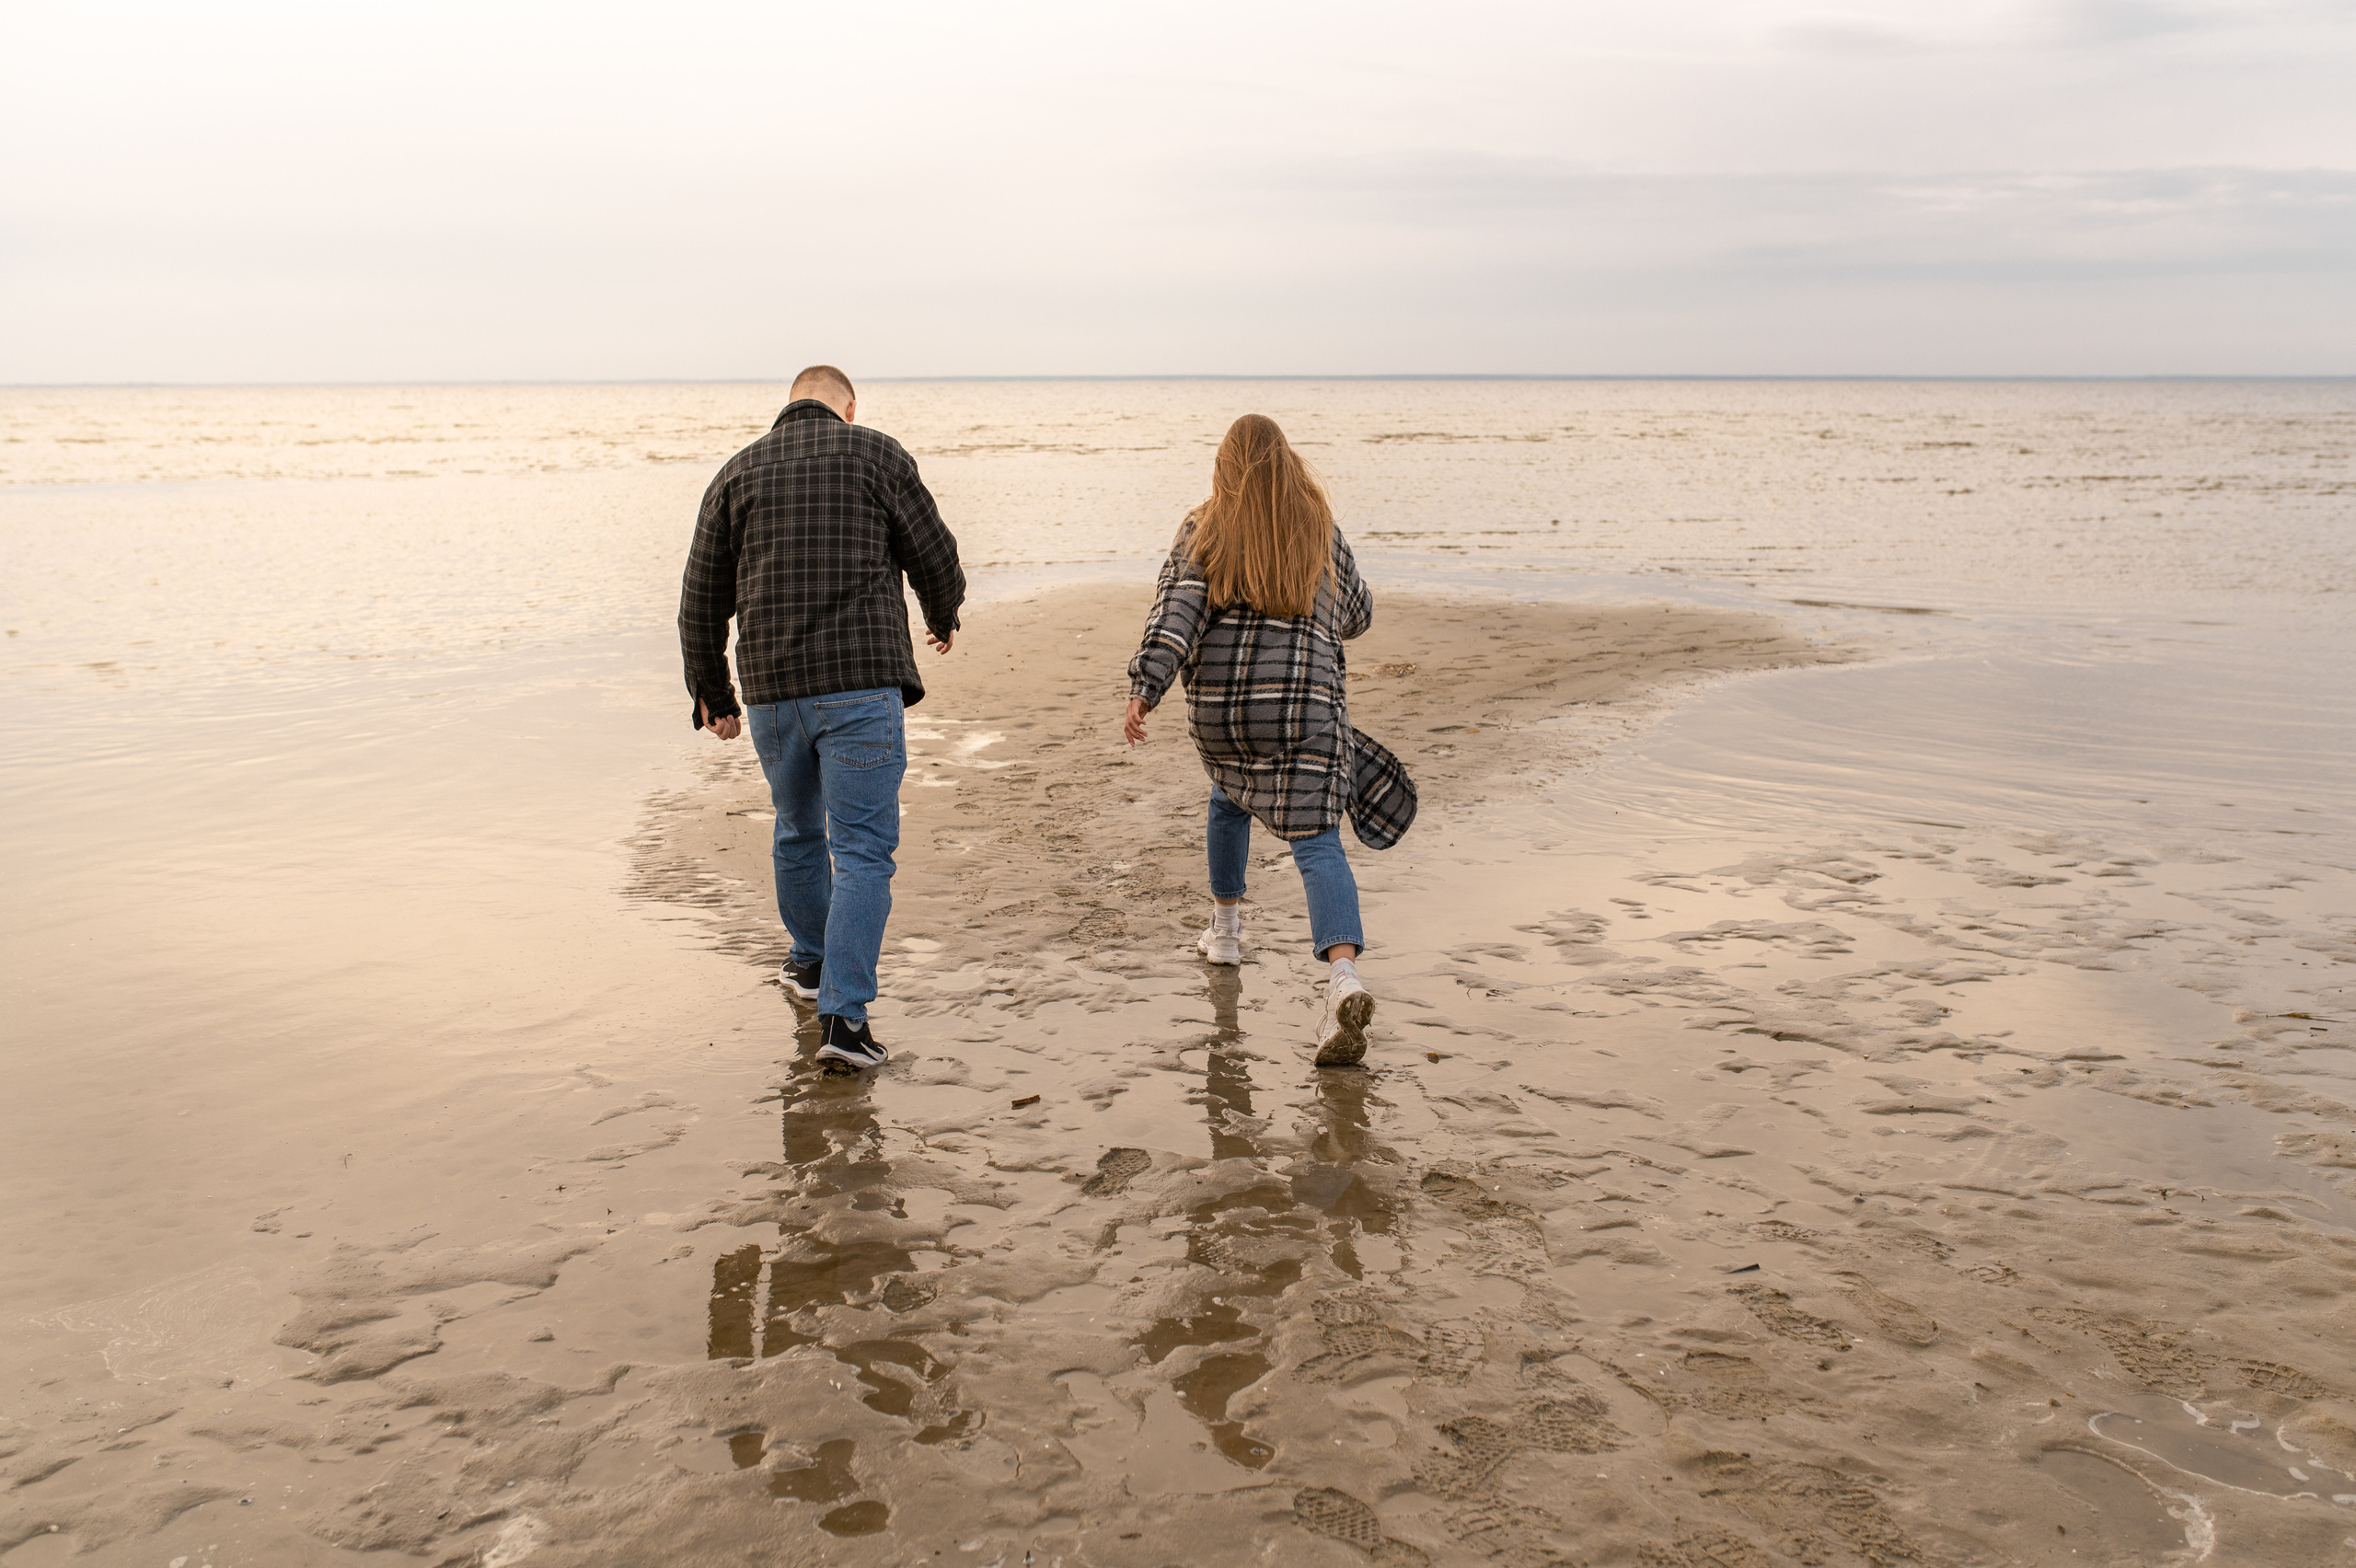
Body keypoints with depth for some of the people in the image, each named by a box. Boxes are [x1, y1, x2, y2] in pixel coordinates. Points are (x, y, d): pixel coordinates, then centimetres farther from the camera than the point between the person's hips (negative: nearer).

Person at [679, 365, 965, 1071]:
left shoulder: (738, 471, 10)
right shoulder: (875, 454, 1)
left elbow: (703, 597, 11)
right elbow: (934, 555, 6)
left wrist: (710, 691, 22)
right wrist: (943, 617, 27)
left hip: (772, 691, 4)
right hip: (861, 684, -4)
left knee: (798, 832, 23)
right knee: (863, 848, -2)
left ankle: (811, 960, 43)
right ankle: (843, 1016, -10)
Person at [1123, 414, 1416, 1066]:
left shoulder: (1202, 531, 7)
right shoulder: (1320, 530, 11)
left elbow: (1176, 609, -9)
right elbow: (1357, 615, 23)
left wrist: (1144, 687, -18)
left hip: (1218, 702, 1)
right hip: (1306, 703, -1)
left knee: (1230, 796, 33)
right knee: (1316, 842, -7)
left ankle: (1225, 929, 40)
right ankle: (1344, 978, -30)